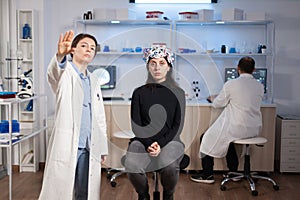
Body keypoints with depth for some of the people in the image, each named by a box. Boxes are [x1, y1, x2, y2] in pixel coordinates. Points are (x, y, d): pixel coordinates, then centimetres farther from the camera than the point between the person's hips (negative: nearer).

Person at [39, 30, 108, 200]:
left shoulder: (94, 81, 18)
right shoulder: (65, 73, 0)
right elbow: (54, 72, -27)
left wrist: (103, 148, 15)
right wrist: (60, 55, -49)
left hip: (89, 148, 5)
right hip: (65, 146, -5)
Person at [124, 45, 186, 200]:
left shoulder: (178, 93, 7)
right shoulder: (139, 93, 9)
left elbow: (178, 125, 2)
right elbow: (136, 124, 5)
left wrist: (161, 144, -13)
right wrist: (149, 143, -13)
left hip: (169, 140, 0)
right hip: (143, 140, 1)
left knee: (169, 167, -33)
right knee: (132, 168, -29)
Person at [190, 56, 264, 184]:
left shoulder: (231, 85, -13)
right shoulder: (260, 86, 3)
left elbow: (217, 104, -2)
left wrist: (212, 98, 20)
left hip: (238, 128, -6)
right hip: (254, 129, 7)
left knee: (208, 137, 13)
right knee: (227, 135, 31)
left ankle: (207, 175, 17)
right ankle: (233, 172, 34)